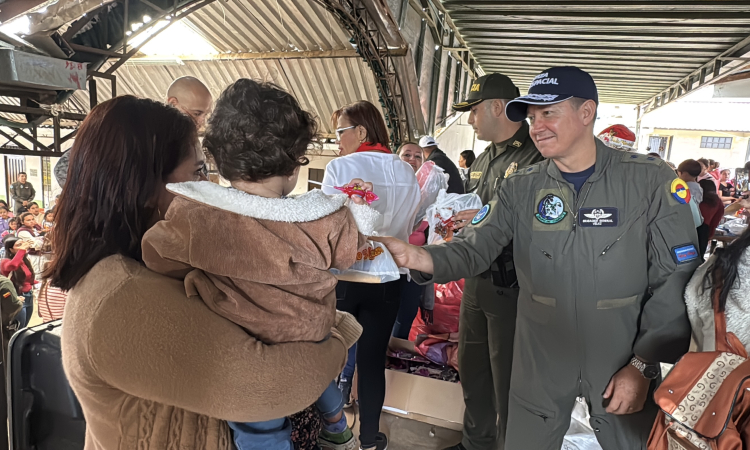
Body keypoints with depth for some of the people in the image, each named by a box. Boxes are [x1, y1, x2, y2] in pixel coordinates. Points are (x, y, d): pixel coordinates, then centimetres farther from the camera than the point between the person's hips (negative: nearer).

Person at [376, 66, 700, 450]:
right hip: (540, 364, 2)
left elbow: (676, 278, -8)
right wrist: (420, 258, -31)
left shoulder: (649, 181, -9)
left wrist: (644, 366, -9)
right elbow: (474, 248, -10)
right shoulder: (520, 188, -2)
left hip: (622, 365, -1)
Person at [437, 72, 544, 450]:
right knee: (472, 370, 21)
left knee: (507, 383, 6)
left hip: (511, 288, -9)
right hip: (477, 281, 9)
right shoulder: (483, 160, 13)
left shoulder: (539, 157, -15)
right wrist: (455, 218, 3)